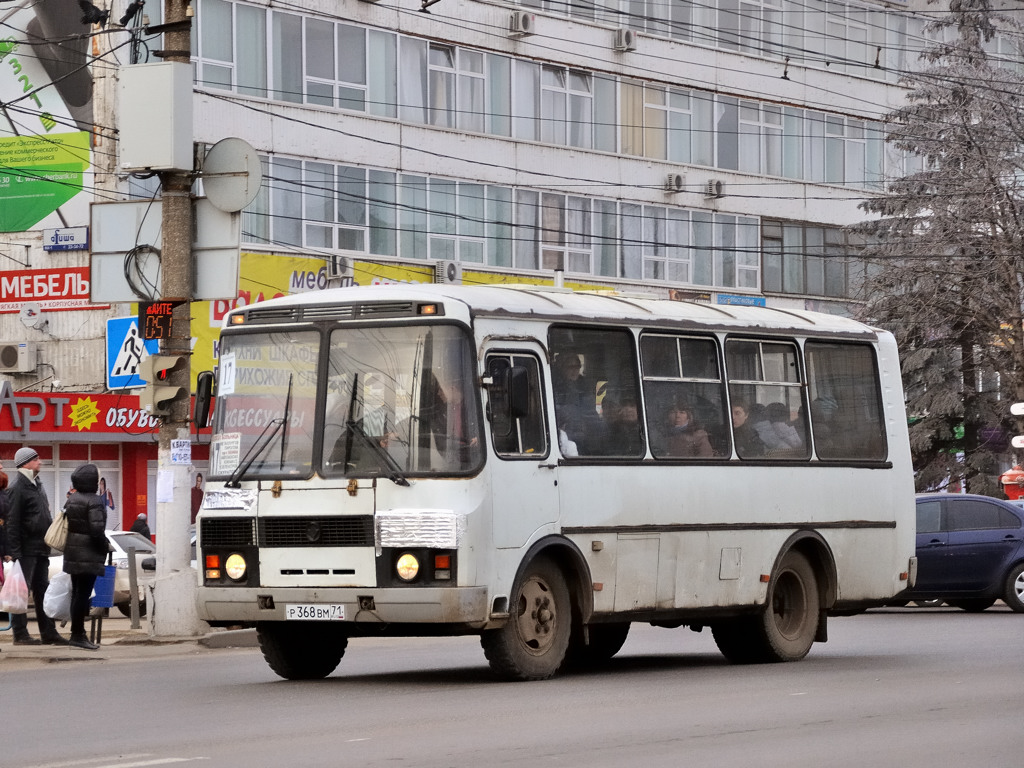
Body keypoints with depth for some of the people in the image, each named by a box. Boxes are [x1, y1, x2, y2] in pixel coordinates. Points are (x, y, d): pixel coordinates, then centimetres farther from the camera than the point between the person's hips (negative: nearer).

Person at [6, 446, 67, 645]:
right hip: (26, 550, -9)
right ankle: (20, 634, -1)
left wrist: (47, 543, 17)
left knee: (42, 591, 11)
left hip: (40, 549, 9)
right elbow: (12, 523, -16)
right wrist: (15, 552, -20)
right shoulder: (18, 488, -11)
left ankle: (49, 633, 15)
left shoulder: (37, 485, 17)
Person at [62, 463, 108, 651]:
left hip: (73, 555, 9)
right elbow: (96, 529, -22)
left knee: (77, 593, 14)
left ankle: (77, 633, 19)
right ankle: (78, 635, -5)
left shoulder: (72, 500, 11)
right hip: (89, 556, -9)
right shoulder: (93, 501, -16)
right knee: (83, 594, -6)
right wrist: (105, 546, -5)